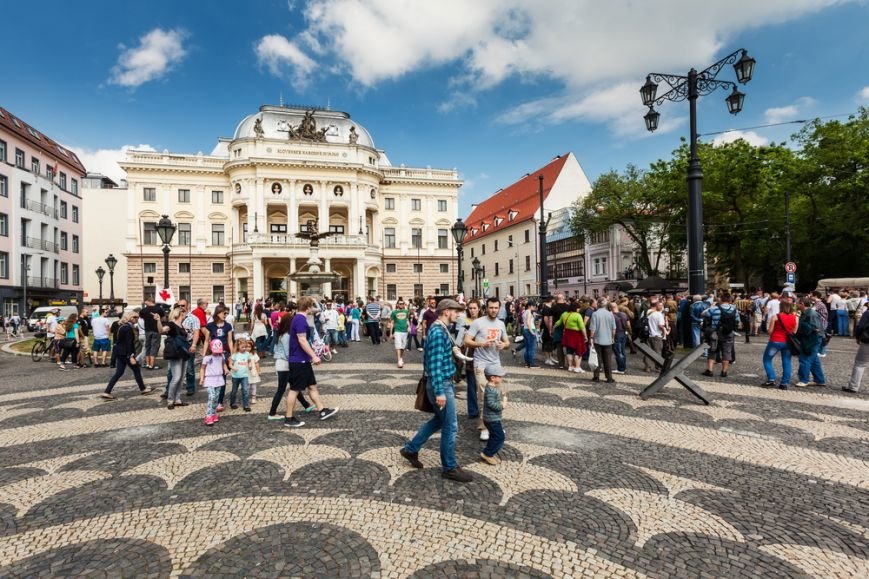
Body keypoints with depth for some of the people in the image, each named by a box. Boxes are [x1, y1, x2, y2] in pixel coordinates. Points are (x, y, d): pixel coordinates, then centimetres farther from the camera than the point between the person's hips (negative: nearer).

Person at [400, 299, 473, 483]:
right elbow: (435, 364, -25)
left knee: (439, 420, 22)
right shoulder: (438, 332, -22)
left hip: (443, 383, 10)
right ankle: (449, 468, 18)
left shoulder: (439, 329, 9)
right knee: (450, 426, 3)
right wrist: (439, 392, -24)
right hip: (441, 384, -10)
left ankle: (411, 449, 32)